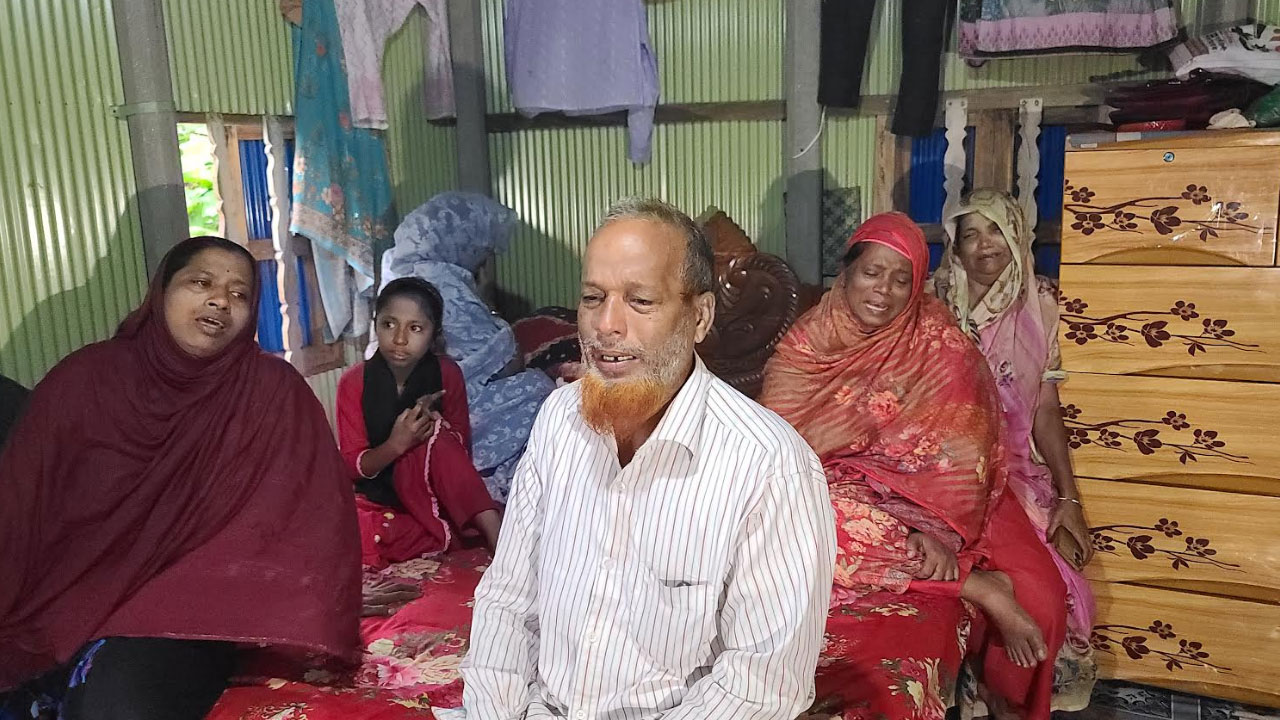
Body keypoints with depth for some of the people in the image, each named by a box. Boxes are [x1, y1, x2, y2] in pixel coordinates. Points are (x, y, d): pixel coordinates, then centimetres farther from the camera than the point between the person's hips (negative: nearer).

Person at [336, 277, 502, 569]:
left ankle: (495, 536, -35)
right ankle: (450, 539, -31)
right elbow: (352, 466, -9)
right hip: (378, 498, -1)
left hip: (431, 492, 1)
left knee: (435, 438, -31)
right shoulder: (354, 382, -10)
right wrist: (395, 444, -30)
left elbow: (462, 449, -2)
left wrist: (435, 421, -24)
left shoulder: (447, 373, -7)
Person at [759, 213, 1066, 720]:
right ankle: (977, 586, -21)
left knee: (1034, 592, -20)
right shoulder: (806, 344, -1)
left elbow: (962, 447, -11)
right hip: (839, 488, 0)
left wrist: (940, 530, -24)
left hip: (925, 493, 0)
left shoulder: (937, 341, -5)